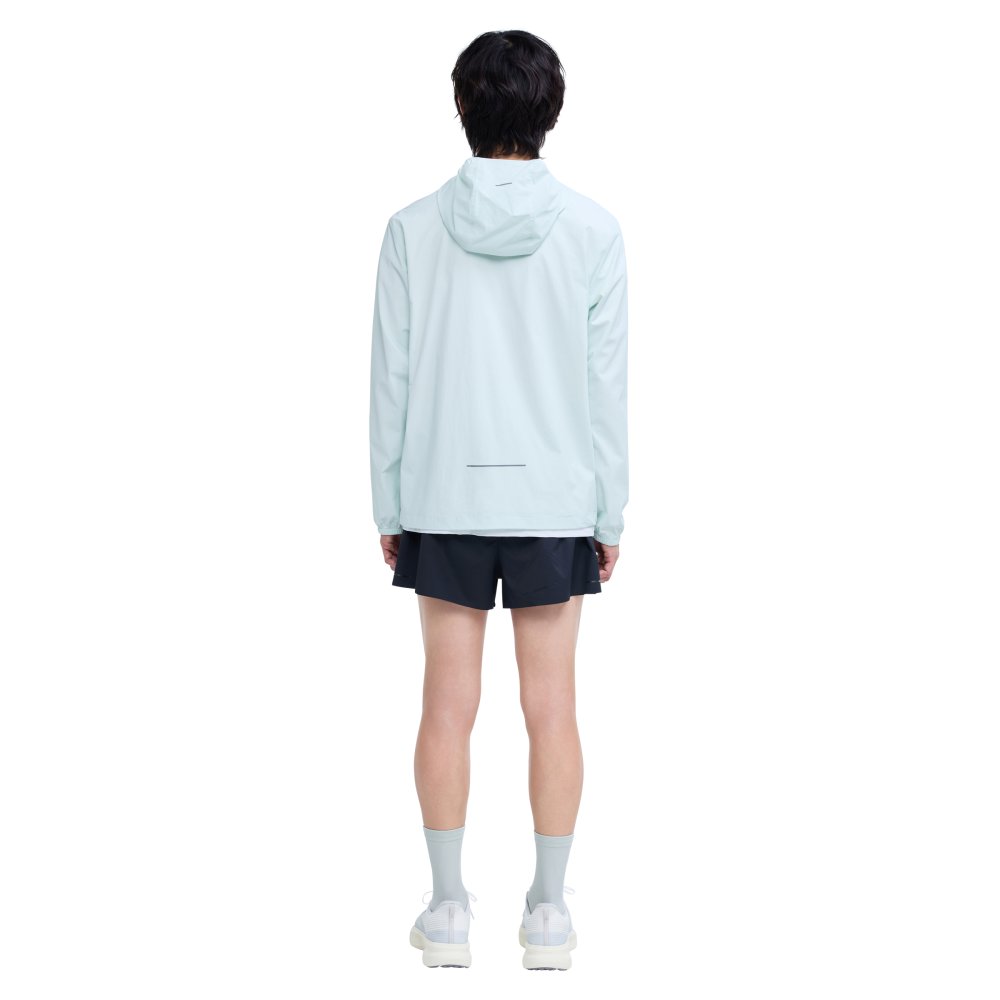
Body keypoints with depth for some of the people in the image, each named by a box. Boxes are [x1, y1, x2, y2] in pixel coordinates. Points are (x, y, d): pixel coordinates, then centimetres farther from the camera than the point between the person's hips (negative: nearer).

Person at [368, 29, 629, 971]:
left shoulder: (414, 229, -5)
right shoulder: (592, 230, -6)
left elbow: (391, 382, -2)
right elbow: (607, 387, -3)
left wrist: (389, 506, 7)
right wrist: (610, 513, 5)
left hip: (443, 502, 0)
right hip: (555, 502, 0)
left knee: (448, 706, 7)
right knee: (550, 707, 7)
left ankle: (448, 908, 13)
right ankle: (548, 911, 13)